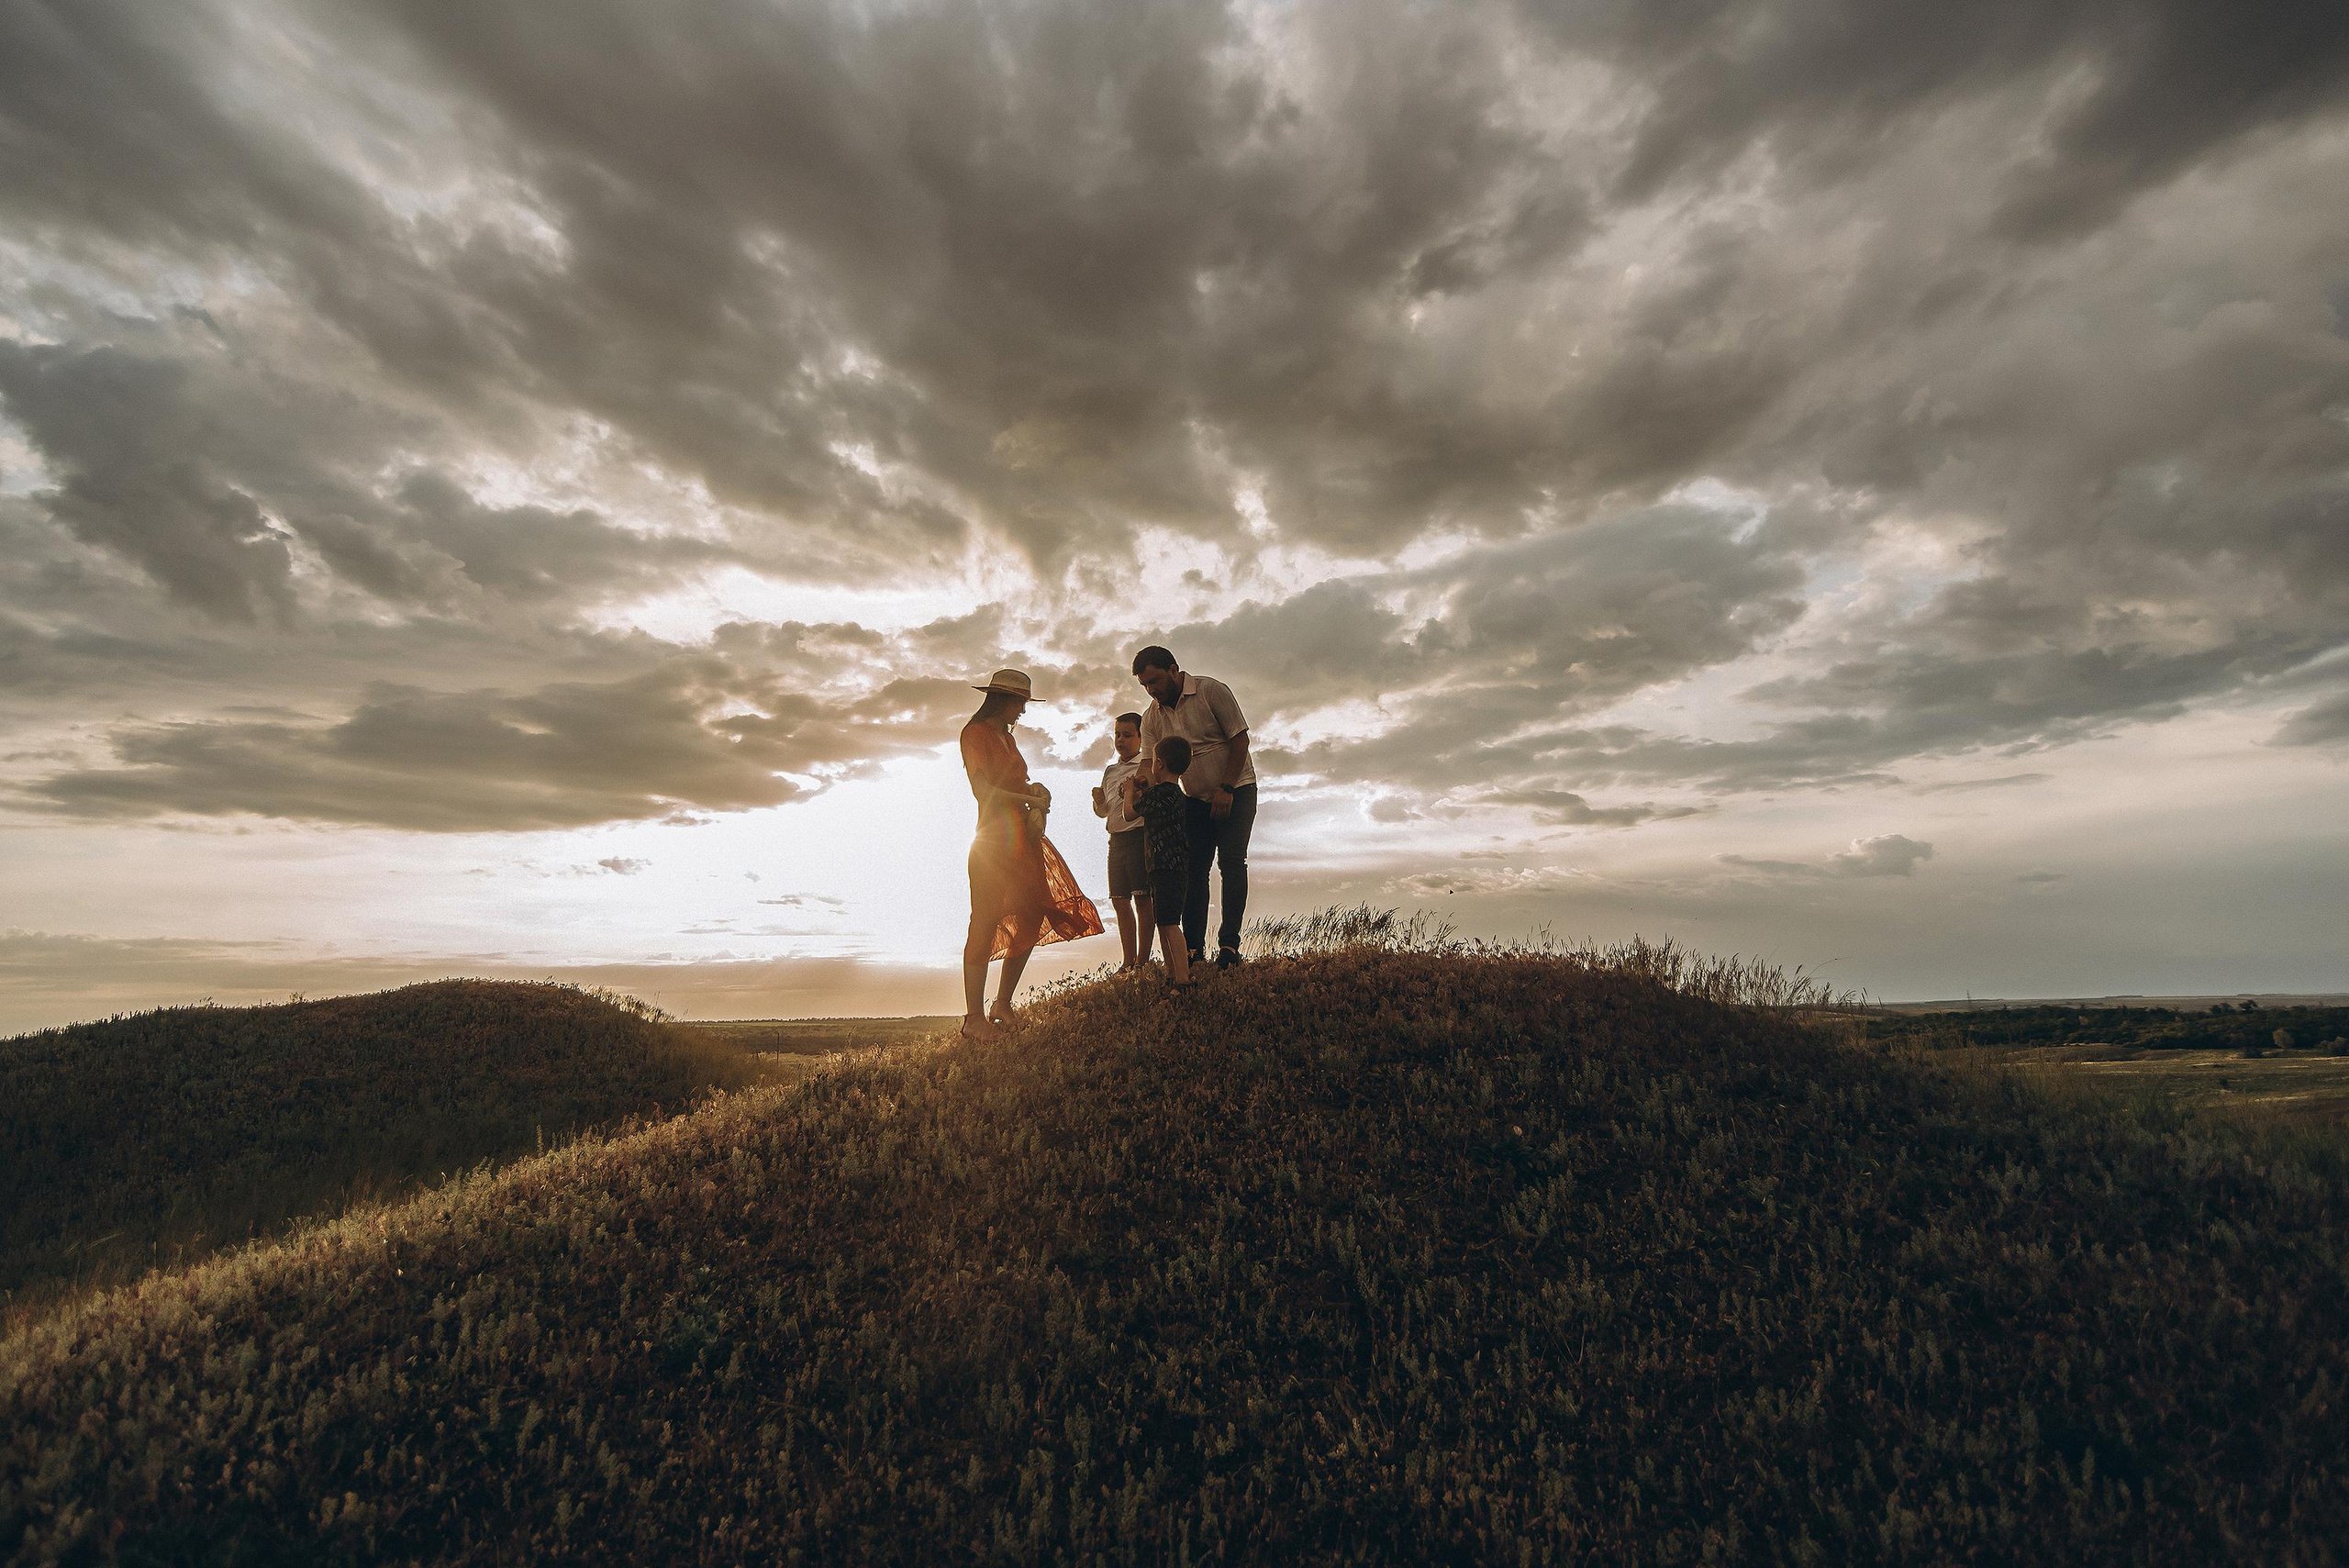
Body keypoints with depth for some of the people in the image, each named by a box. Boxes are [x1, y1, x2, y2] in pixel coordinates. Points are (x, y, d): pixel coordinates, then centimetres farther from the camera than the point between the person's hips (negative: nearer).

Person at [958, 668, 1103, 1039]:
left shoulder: (1006, 736, 22)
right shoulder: (976, 732, -4)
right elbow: (983, 789, -13)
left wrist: (1035, 791, 4)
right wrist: (1031, 798, -9)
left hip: (1022, 837, 9)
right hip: (994, 837, -9)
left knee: (1032, 918, 6)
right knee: (986, 924, -9)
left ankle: (1002, 1006, 13)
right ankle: (974, 1017, -7)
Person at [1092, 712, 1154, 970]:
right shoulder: (1110, 771, 18)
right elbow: (1103, 811, 23)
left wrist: (1133, 794, -26)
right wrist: (1099, 800, 1)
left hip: (1140, 835, -7)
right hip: (1116, 839, 7)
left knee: (1142, 898, -7)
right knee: (1120, 900, 8)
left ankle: (1142, 959, -1)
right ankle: (1129, 960, 16)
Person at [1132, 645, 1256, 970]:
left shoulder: (1212, 691, -14)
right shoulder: (1152, 717, 0)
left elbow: (1240, 739, -15)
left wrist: (1225, 789, -20)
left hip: (1235, 790, -4)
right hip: (1196, 798, 5)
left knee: (1232, 862, -12)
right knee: (1193, 868, -3)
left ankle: (1229, 944, -11)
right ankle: (1193, 948, -1)